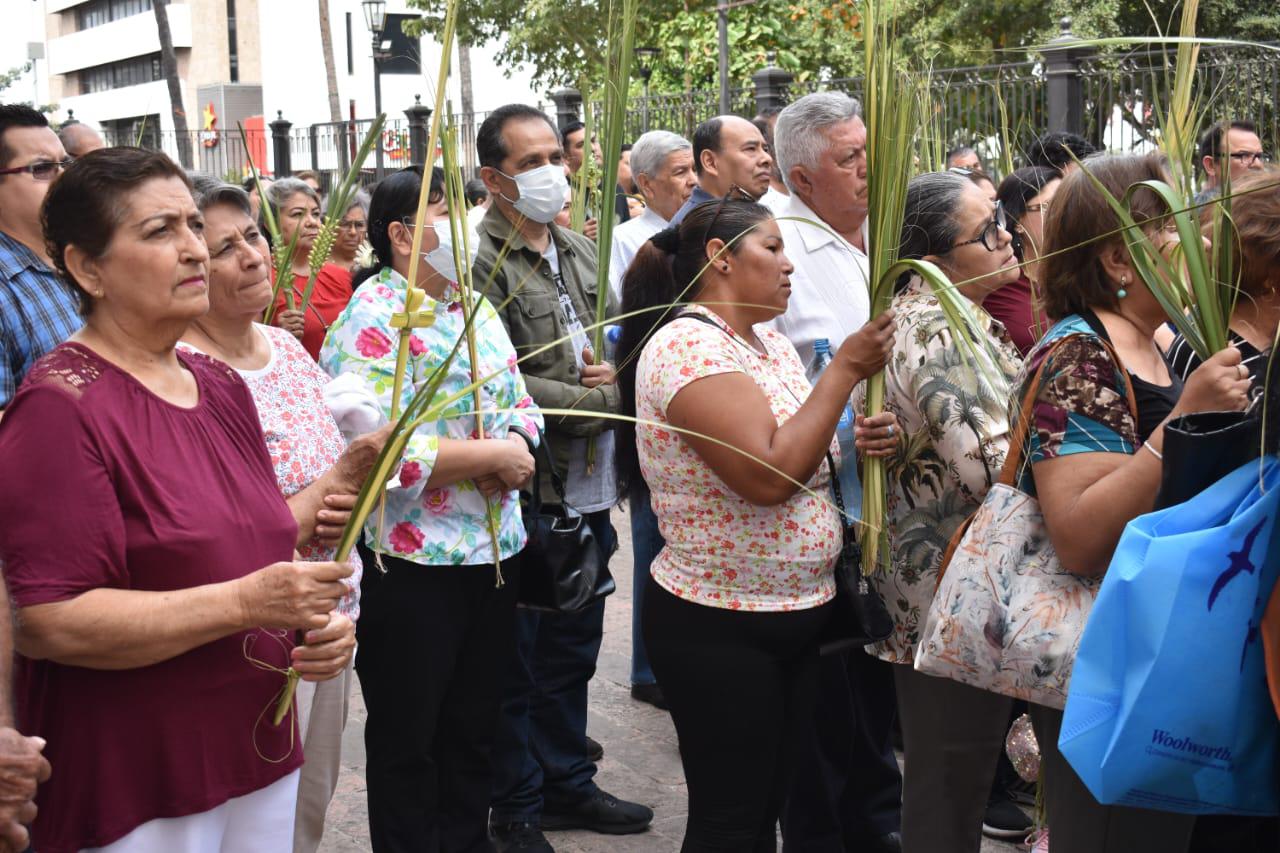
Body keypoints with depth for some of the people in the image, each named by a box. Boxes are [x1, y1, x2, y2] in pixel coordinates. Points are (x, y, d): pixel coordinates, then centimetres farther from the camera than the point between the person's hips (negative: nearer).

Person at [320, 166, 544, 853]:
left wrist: (518, 449, -9)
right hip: (410, 563, -7)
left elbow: (520, 403, 14)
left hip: (494, 552, 8)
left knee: (475, 726, 19)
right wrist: (494, 455, -18)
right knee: (408, 738, 8)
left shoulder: (473, 304, 11)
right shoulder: (374, 316, -14)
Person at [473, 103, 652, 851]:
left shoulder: (581, 251, 12)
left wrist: (616, 374, -3)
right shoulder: (478, 261, -15)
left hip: (590, 488, 8)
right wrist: (595, 397, -14)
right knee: (518, 660, 6)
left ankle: (568, 783, 35)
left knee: (574, 648, 20)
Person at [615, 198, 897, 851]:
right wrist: (846, 369, -20)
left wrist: (854, 445, -7)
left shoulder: (771, 343, 9)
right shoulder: (688, 345, -19)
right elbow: (767, 477, -28)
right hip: (718, 631, -8)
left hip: (796, 617, 9)